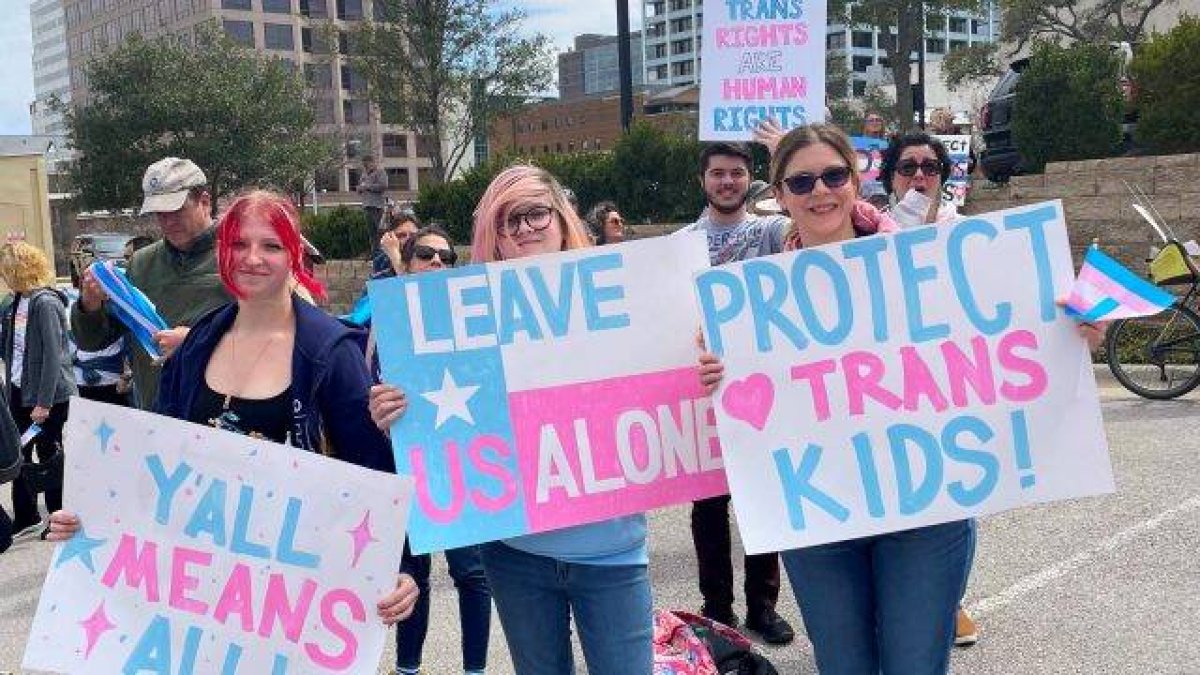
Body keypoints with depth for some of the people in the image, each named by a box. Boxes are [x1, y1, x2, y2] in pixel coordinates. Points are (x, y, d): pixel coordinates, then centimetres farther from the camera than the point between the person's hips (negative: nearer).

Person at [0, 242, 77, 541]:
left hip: (48, 395, -7)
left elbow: (53, 356, -19)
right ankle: (25, 518, 24)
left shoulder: (46, 303, -17)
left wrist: (44, 403, -19)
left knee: (49, 457, 4)